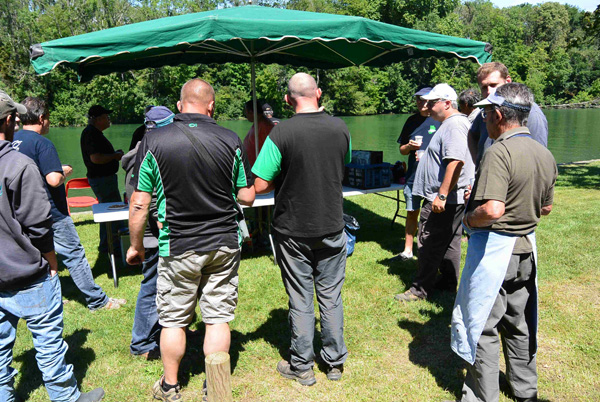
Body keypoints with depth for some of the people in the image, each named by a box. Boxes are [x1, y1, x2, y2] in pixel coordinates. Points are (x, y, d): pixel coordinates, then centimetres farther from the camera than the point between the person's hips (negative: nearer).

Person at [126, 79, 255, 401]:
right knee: (218, 318, 12)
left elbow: (138, 205, -6)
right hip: (225, 244, 1)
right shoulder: (231, 140, -6)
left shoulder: (153, 141, -8)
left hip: (178, 248, -1)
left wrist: (136, 245, 7)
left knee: (173, 319, 15)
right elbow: (247, 197, 0)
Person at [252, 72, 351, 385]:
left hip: (293, 231, -3)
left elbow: (260, 186, -14)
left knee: (301, 300, 9)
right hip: (332, 227, 3)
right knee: (331, 296, 14)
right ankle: (335, 361, 28)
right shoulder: (340, 128, -2)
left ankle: (302, 366, 24)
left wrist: (285, 176, 3)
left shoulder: (281, 133, -16)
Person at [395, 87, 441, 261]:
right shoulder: (412, 121, 11)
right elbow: (402, 150, 16)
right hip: (413, 176, 4)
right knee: (412, 213, 10)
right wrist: (409, 146, -6)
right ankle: (407, 250, 21)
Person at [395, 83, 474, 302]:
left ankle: (421, 289, 7)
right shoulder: (450, 123, 17)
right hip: (451, 199, 11)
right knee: (449, 243, 17)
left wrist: (441, 195, -29)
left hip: (443, 199, -11)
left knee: (429, 244, -3)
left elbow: (456, 161, -29)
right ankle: (448, 283, 28)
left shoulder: (454, 125, -18)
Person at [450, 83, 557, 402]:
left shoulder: (499, 152, -22)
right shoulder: (545, 154, 6)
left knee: (482, 326, 6)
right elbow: (545, 207, 15)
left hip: (494, 246, -8)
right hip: (526, 246, 8)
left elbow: (492, 210, -32)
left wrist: (469, 219, -13)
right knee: (519, 324, 22)